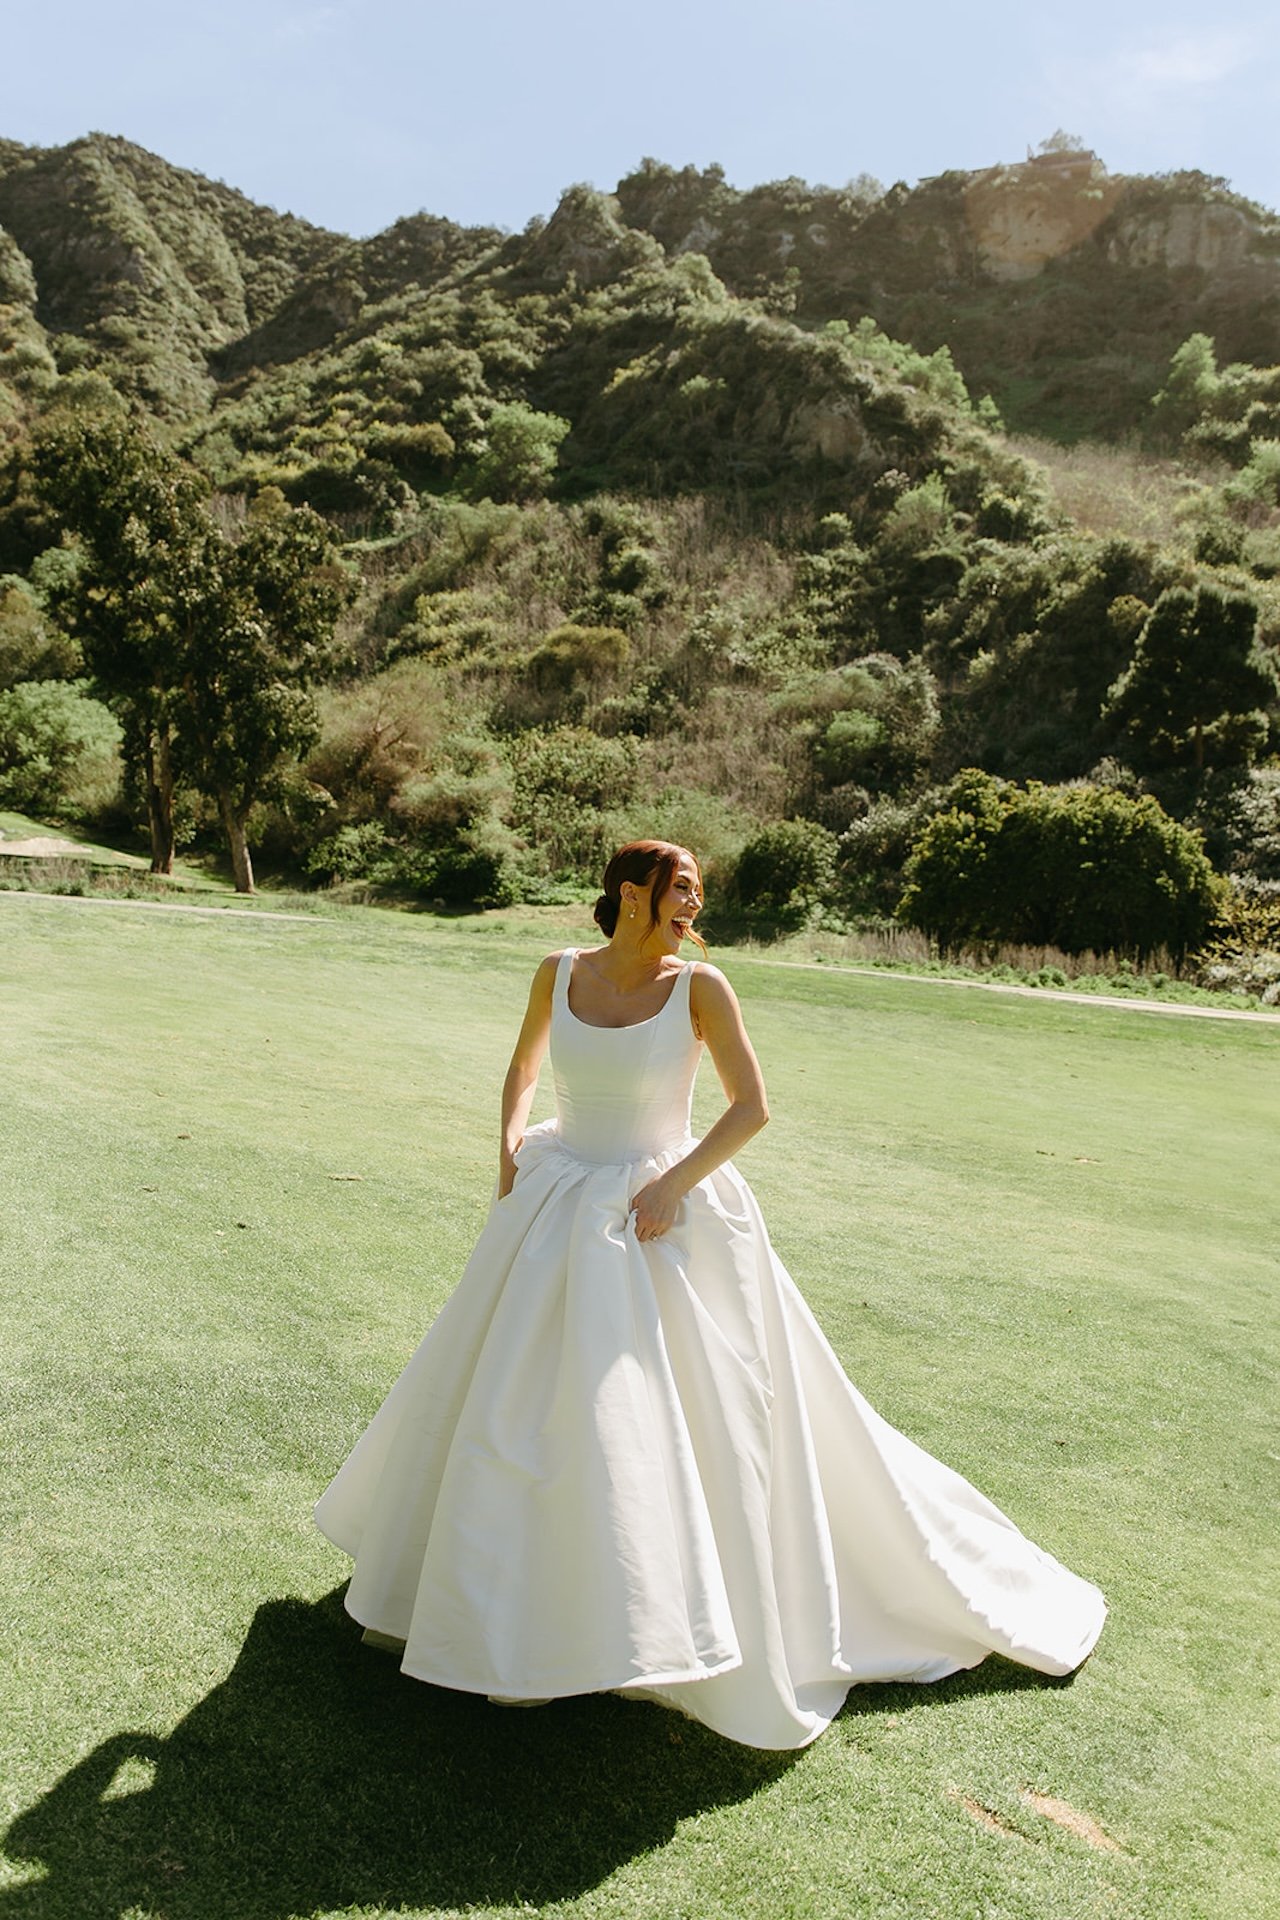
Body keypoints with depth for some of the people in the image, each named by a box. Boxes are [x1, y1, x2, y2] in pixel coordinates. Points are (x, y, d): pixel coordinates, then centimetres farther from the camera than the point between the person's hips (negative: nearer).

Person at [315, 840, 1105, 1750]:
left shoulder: (700, 986, -10)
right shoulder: (560, 973, 0)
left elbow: (753, 1106, -9)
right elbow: (524, 1064, 17)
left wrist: (675, 1185, -17)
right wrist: (511, 1144, 3)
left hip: (663, 1220, -4)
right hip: (558, 1212, 5)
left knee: (697, 1419, -4)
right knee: (511, 1398, 15)